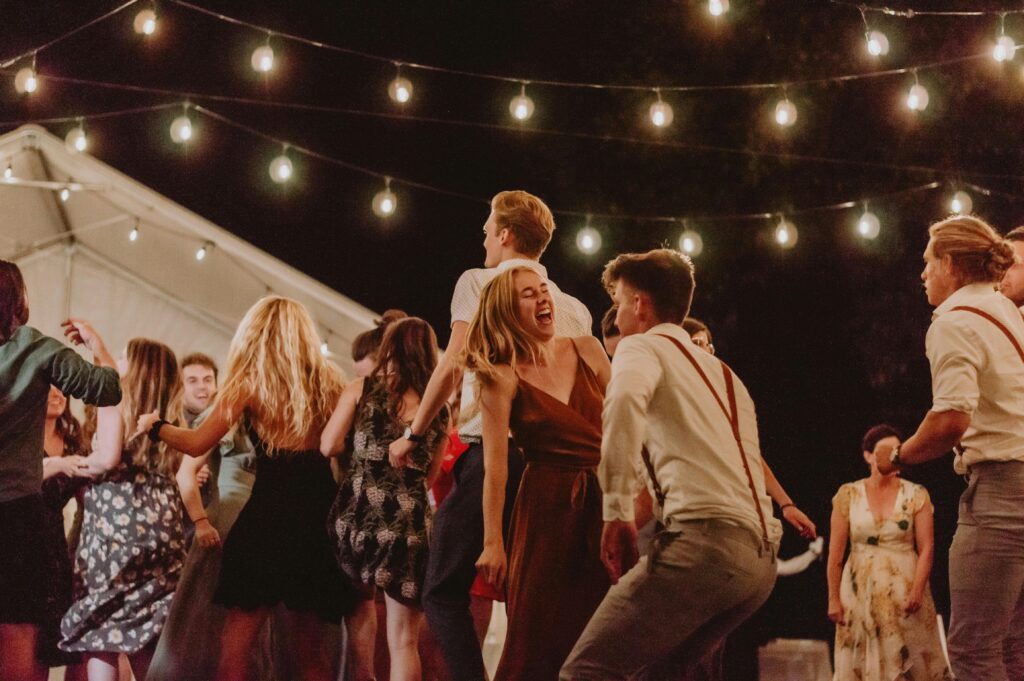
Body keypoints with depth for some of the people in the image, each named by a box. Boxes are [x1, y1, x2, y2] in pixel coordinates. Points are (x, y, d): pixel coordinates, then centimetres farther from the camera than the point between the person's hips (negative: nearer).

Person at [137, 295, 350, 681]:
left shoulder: (251, 382, -2)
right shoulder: (330, 384, 7)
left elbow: (196, 444, -4)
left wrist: (154, 426, 12)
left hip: (268, 518, -4)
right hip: (322, 519, 4)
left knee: (235, 648, 0)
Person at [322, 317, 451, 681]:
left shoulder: (361, 389, 4)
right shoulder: (439, 408, 9)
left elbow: (328, 446, 0)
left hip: (358, 513, 0)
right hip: (409, 522, 0)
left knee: (361, 602, 27)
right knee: (404, 641, 4)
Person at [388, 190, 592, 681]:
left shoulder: (480, 282, 3)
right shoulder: (574, 309, 17)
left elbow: (453, 366, -5)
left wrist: (413, 435, 3)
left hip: (492, 452, -5)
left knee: (444, 591, -1)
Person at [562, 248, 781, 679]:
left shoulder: (643, 346, 7)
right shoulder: (724, 375, 33)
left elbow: (626, 395, -16)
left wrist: (617, 510, -17)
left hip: (706, 537, -8)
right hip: (760, 555, 8)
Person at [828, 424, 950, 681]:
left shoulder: (916, 495, 2)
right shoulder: (848, 495, 2)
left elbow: (926, 548, -3)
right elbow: (835, 552, 2)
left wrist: (917, 590, -15)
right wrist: (833, 598, -1)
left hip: (905, 592, 0)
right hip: (861, 592, 0)